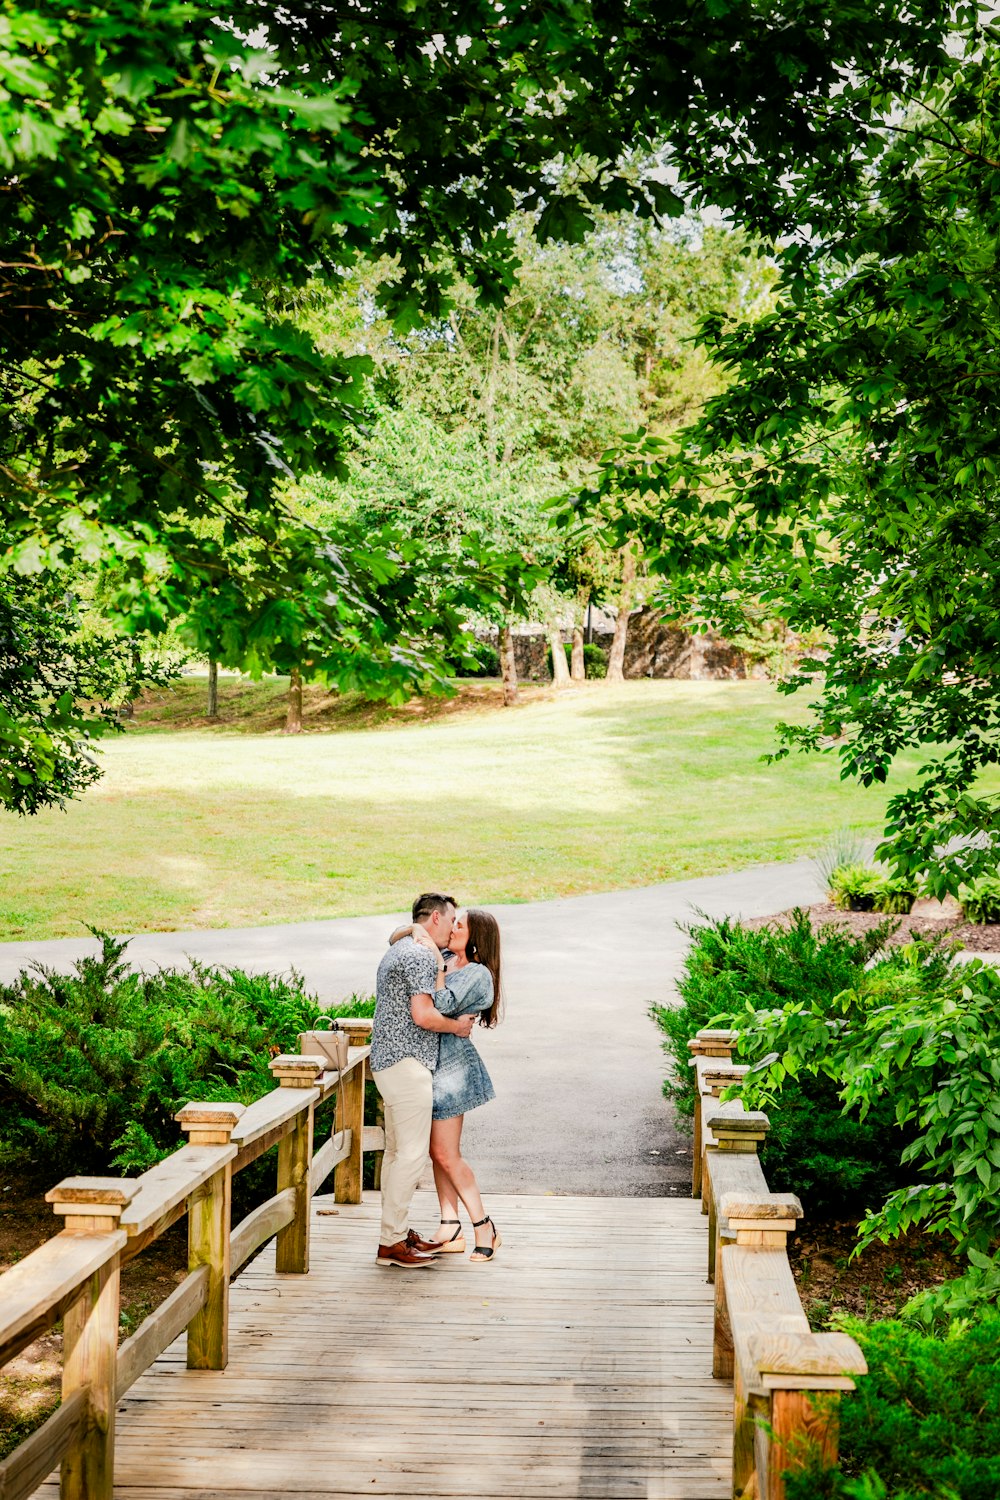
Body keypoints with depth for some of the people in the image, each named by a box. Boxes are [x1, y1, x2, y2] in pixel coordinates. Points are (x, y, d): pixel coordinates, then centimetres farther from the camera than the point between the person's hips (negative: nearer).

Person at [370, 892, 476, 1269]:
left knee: (397, 1150, 14)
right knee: (412, 1152, -9)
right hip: (406, 1063, -11)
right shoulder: (422, 955, -14)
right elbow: (423, 1015, -22)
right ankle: (391, 1243, -7)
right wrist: (457, 1026, -5)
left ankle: (396, 1231, 20)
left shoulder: (398, 950, 20)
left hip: (388, 1062, 11)